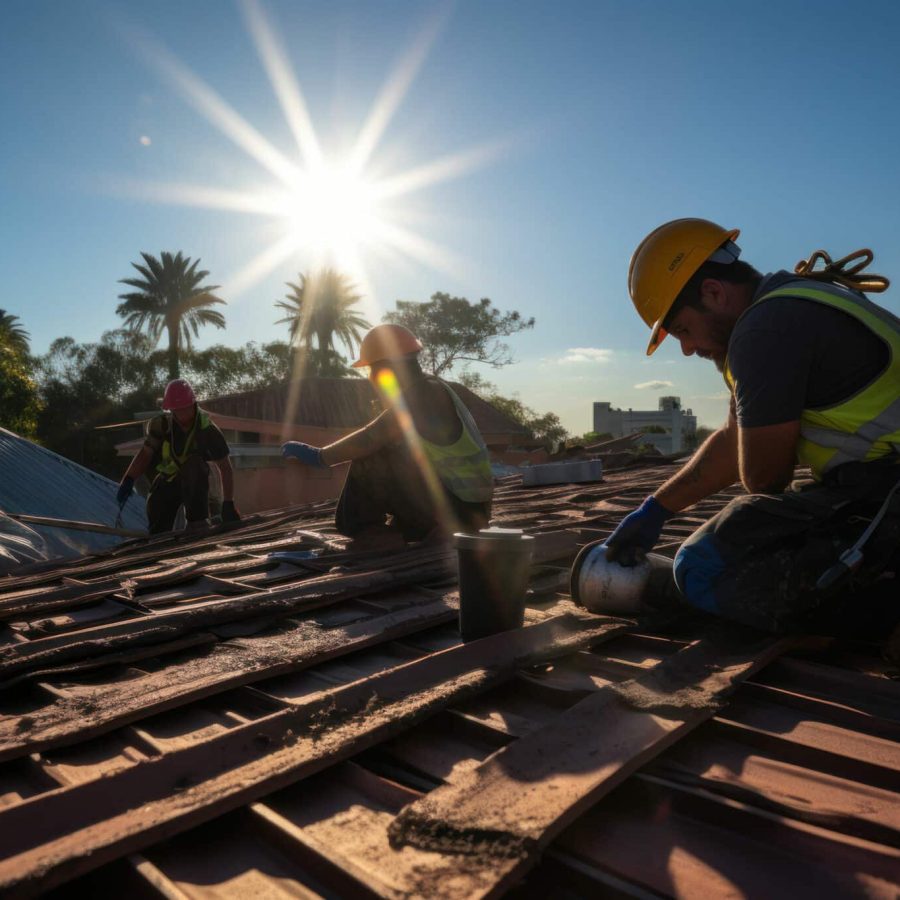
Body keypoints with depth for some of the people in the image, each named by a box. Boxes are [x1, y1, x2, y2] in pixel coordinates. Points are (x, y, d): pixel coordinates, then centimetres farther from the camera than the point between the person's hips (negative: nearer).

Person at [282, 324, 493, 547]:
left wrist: (319, 456, -11)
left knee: (369, 459, -12)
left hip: (462, 509, -9)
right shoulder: (429, 389, 11)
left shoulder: (424, 395, -17)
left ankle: (359, 529, 4)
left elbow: (370, 439, -22)